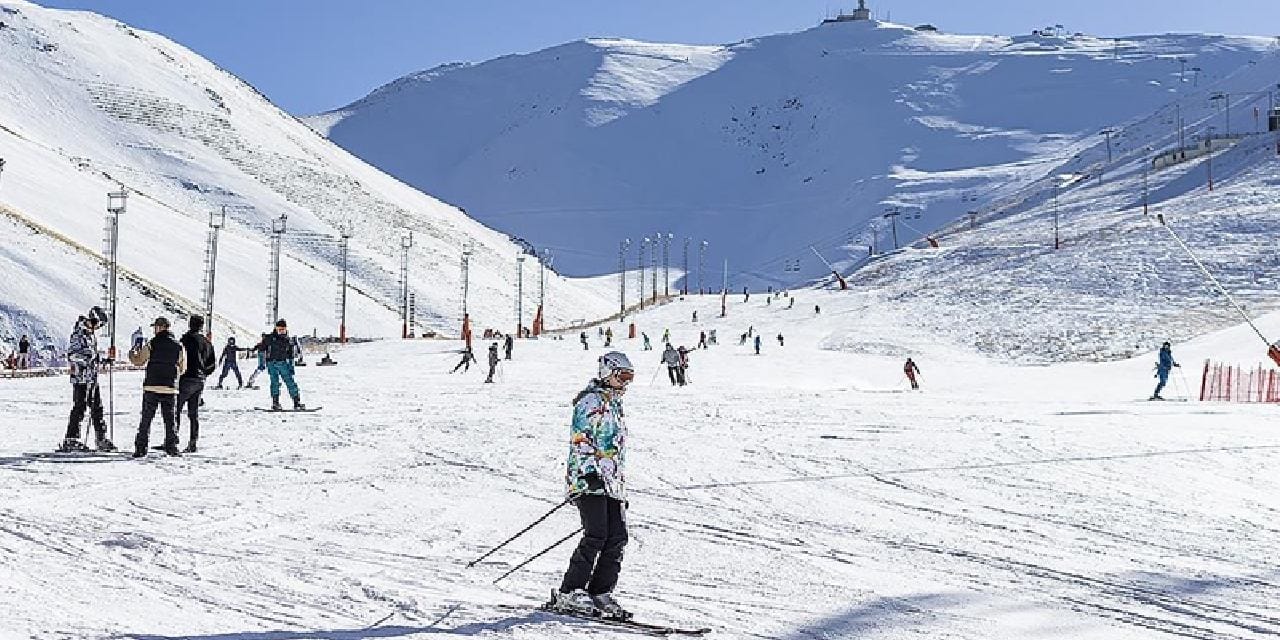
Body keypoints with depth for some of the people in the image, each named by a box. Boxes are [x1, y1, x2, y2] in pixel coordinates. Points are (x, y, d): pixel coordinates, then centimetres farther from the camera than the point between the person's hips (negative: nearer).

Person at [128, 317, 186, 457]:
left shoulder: (151, 344, -5)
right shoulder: (179, 346, 3)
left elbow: (138, 362, 1)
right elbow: (182, 369, 8)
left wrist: (132, 353, 22)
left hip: (151, 387, -2)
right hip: (170, 388, 2)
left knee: (146, 418, 4)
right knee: (170, 418, 10)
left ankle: (141, 447, 3)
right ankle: (171, 446, 7)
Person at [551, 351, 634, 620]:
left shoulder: (615, 406, 25)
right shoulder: (591, 401, -4)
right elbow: (580, 441, -14)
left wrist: (622, 488, 27)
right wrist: (590, 473, -24)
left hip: (613, 484, 9)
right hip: (589, 480, -9)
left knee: (617, 538, 0)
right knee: (596, 536, -15)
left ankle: (600, 593, 4)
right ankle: (569, 593, -10)